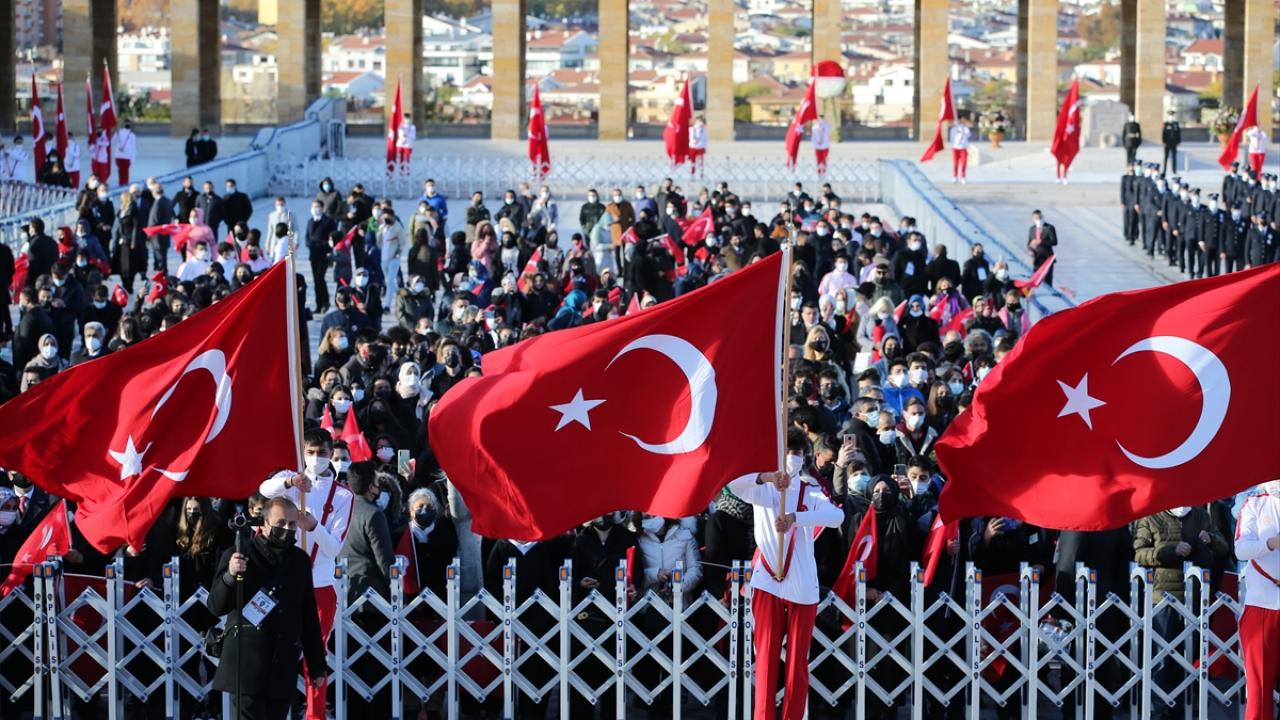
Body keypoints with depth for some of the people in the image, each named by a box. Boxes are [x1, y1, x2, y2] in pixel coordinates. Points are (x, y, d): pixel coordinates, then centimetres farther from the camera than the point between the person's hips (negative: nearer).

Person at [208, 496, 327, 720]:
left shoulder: (299, 560, 13)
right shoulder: (239, 555, -2)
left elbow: (309, 615, 19)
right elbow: (216, 607, -7)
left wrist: (317, 665, 18)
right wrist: (230, 576, -26)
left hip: (283, 671, 5)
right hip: (246, 667, -5)